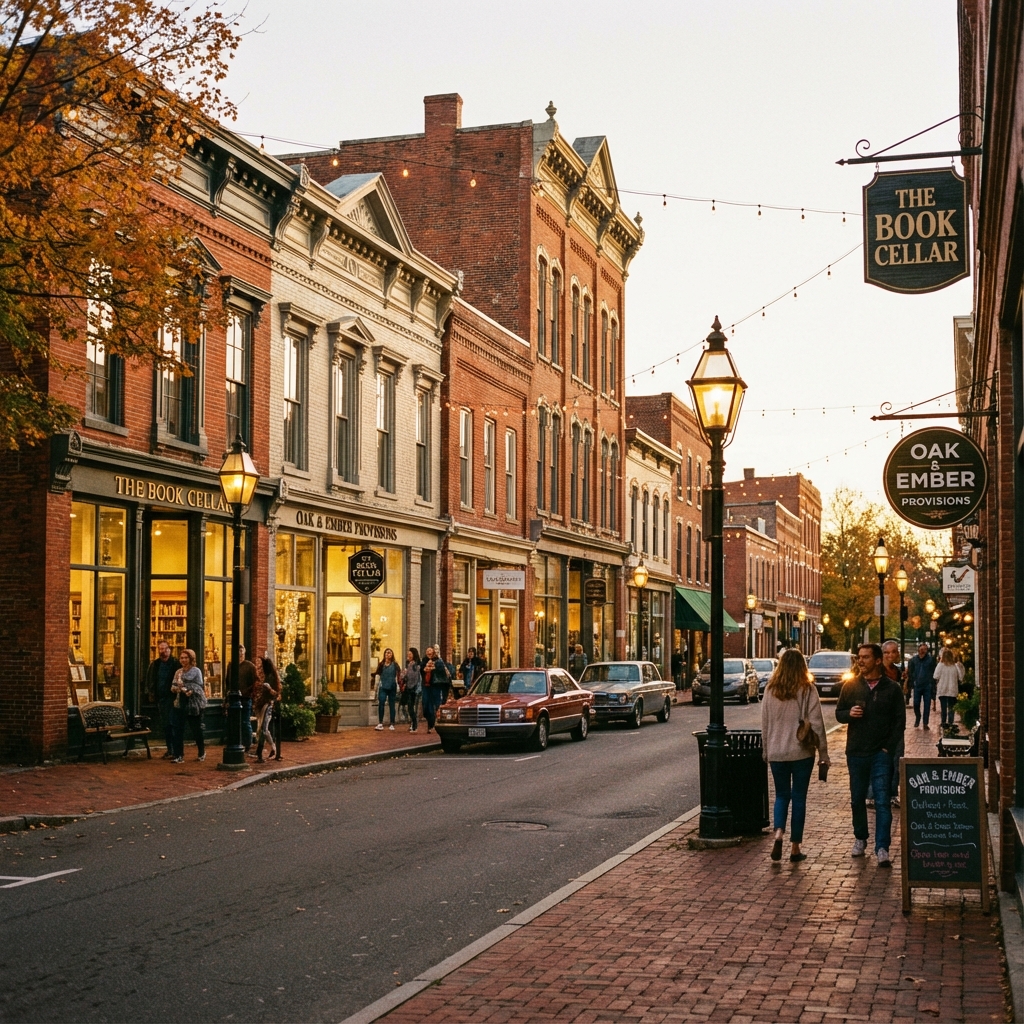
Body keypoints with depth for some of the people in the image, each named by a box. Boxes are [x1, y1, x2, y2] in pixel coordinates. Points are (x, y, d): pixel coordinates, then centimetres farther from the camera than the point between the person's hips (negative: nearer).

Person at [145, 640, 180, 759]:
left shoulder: (175, 664, -5)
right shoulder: (154, 664, 8)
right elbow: (149, 680, 16)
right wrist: (151, 693, 5)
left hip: (172, 697, -6)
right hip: (160, 698, 6)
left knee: (171, 724, -10)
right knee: (165, 725, 10)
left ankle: (174, 750, -8)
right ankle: (170, 749, 19)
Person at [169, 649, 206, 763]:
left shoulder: (196, 671, -5)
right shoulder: (178, 672, 12)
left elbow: (199, 687, -12)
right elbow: (173, 687, 7)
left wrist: (183, 688, -12)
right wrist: (176, 688, -14)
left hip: (194, 704, -5)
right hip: (180, 703, 5)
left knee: (196, 730, 6)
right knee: (178, 729, -5)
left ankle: (202, 753, 26)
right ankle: (179, 756, -4)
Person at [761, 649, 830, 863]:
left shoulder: (770, 690, 0)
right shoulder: (808, 690, -8)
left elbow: (764, 723, 5)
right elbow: (816, 723, -8)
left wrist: (766, 750, 17)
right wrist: (823, 752, -1)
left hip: (776, 753, 2)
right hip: (802, 752, -2)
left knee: (781, 795, 15)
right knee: (799, 797, 7)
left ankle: (779, 833, -9)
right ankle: (795, 848, 10)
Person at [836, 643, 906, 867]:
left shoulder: (892, 689, 0)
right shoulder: (850, 687, 7)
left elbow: (899, 721, 1)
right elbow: (838, 714, 11)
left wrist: (889, 747, -7)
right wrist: (849, 714, -13)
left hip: (881, 754, -3)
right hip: (856, 753, 3)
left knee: (882, 802, -7)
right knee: (857, 799, 12)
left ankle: (882, 848, -9)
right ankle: (860, 838, 30)